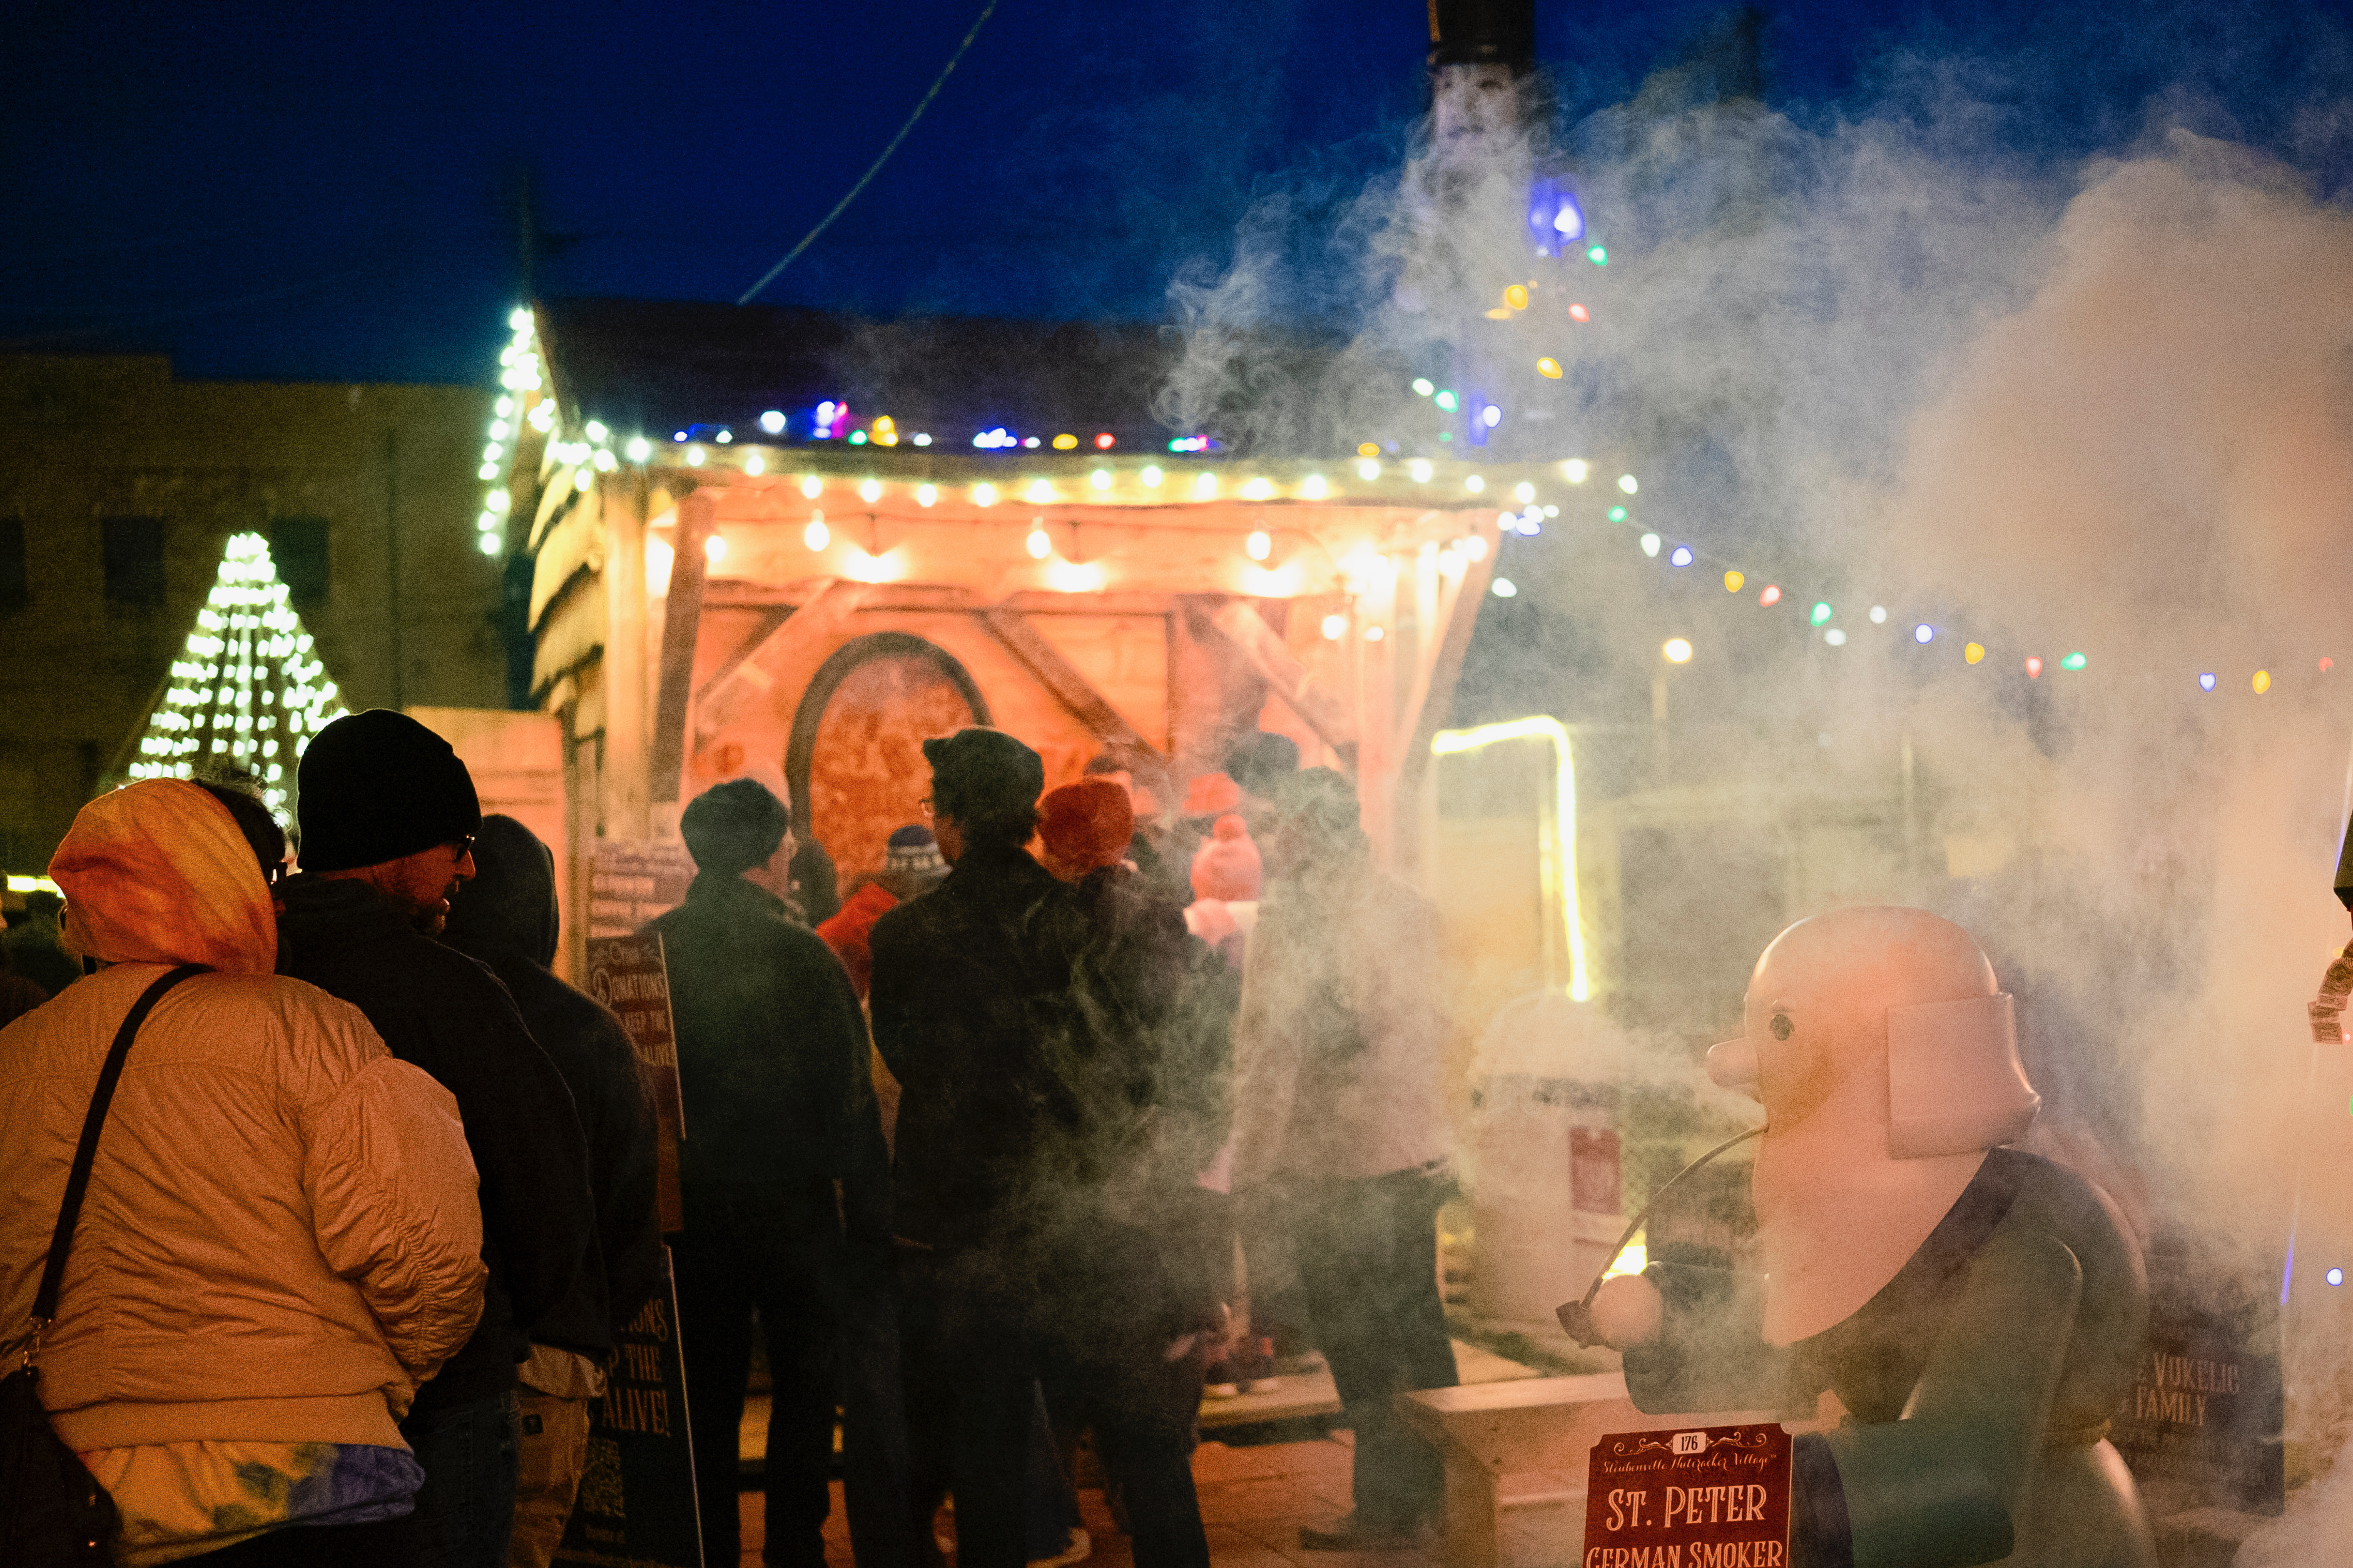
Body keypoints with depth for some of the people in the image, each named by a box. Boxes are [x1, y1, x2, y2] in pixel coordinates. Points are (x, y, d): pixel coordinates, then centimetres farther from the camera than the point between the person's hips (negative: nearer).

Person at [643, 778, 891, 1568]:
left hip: (689, 1204, 3)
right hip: (789, 1201, -3)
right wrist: (870, 1220, -6)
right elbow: (848, 1099, -11)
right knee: (806, 1384, 10)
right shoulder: (800, 953, -12)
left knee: (707, 1399, 12)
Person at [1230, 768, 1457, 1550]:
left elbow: (1270, 1052, -16)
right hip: (1416, 1153, 7)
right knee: (1416, 1322, 16)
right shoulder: (1408, 908, 6)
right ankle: (1436, 1488, 25)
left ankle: (1386, 1507, 8)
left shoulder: (1293, 916, -15)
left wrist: (1250, 1162, -10)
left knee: (1357, 1341, 2)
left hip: (1339, 1162, -7)